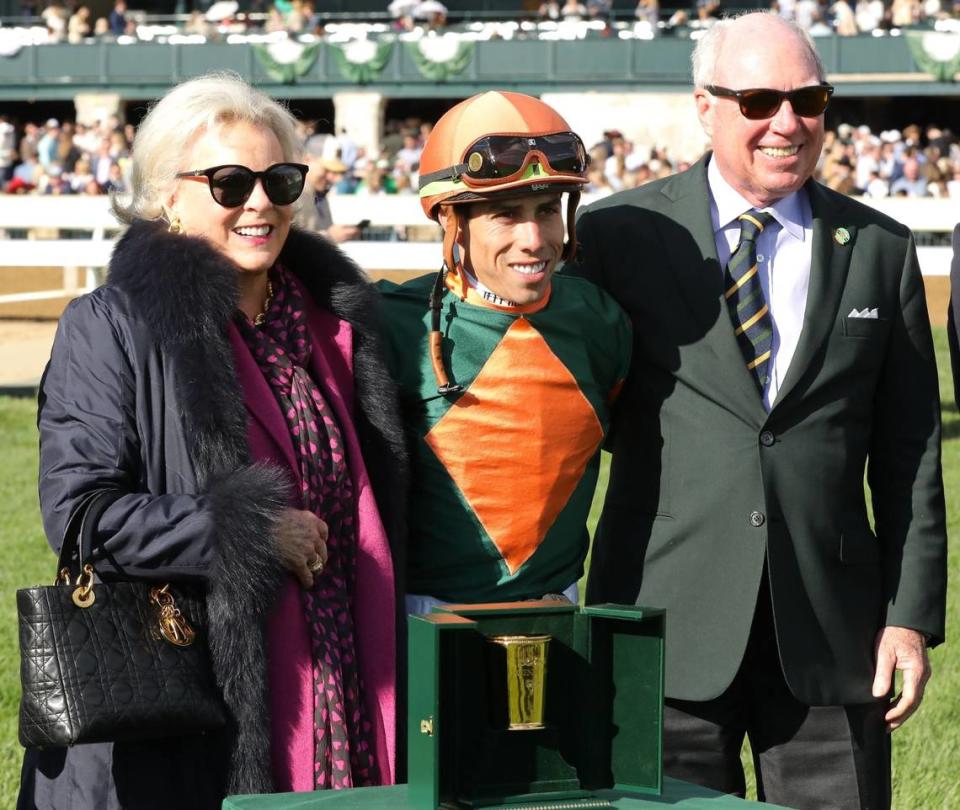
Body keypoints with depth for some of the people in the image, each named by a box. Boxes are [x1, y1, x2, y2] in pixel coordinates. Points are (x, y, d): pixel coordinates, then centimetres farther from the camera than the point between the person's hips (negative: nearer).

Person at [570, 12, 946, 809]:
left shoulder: (881, 251, 8)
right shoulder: (621, 234, 1)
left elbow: (910, 452, 8)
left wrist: (913, 616, 2)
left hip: (831, 625, 2)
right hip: (671, 625, -1)